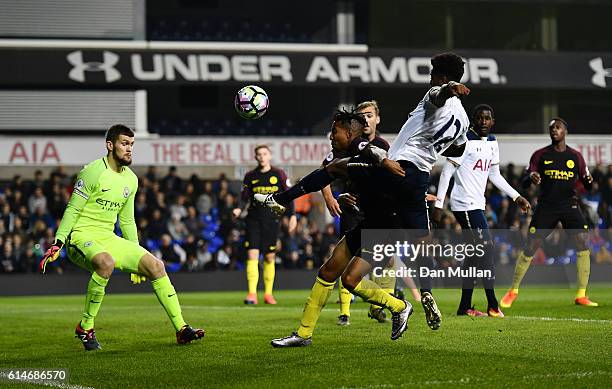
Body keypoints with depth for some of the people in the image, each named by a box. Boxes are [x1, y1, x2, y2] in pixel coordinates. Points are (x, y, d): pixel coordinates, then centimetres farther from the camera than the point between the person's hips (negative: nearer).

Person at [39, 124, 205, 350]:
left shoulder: (131, 179, 12)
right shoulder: (93, 171, -11)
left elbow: (127, 221, 21)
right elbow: (72, 210, -10)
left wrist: (136, 258, 19)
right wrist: (57, 244, -16)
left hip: (108, 238, 7)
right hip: (82, 236, -7)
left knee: (155, 266, -6)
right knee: (106, 263, -38)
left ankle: (181, 329, -2)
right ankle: (85, 327, -22)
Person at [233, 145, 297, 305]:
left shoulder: (279, 174, 4)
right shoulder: (250, 176, 7)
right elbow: (245, 198, 8)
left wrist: (292, 215, -1)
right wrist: (240, 210, -11)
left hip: (272, 220, 0)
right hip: (253, 219, 0)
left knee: (269, 257, 4)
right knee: (252, 254, -11)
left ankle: (268, 293, 14)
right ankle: (252, 293, -14)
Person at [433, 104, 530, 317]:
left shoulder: (492, 143, 13)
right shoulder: (465, 141, -13)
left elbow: (495, 175, 22)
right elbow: (447, 172, -13)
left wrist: (517, 196, 18)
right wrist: (438, 204, -15)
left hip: (477, 204, 9)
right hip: (465, 204, -9)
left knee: (474, 254, 10)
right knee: (486, 248, -12)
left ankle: (465, 307, 15)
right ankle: (492, 305, -10)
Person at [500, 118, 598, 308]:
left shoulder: (575, 156, 7)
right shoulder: (540, 155, 3)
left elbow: (586, 185, 9)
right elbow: (524, 183, 2)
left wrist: (589, 181, -15)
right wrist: (531, 178, -21)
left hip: (570, 205, 1)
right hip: (546, 206, -1)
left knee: (584, 246, -13)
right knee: (529, 249, -4)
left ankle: (581, 295, -5)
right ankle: (513, 291, 12)